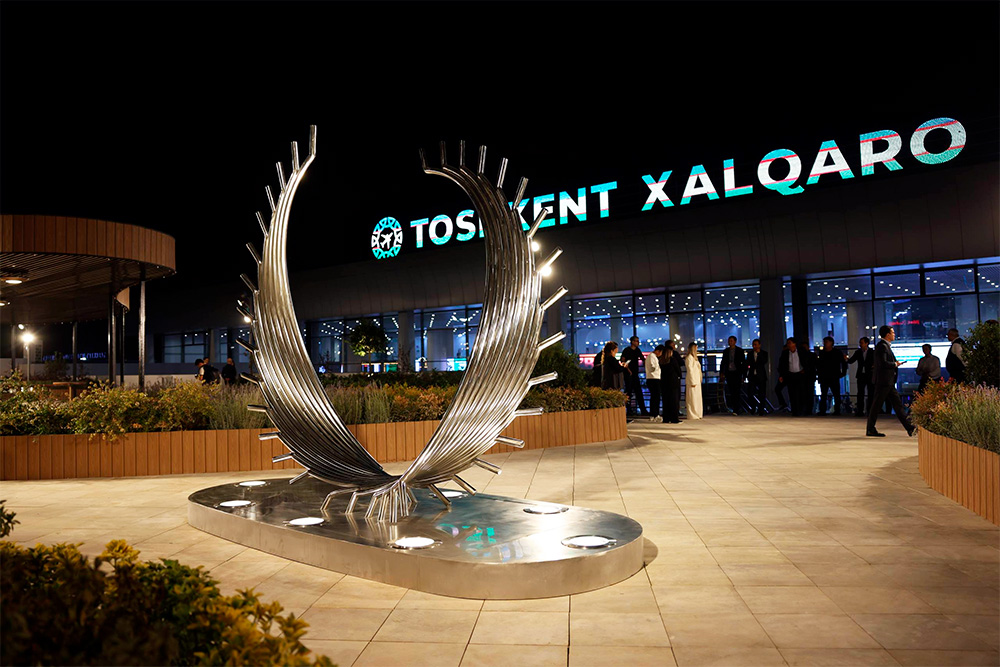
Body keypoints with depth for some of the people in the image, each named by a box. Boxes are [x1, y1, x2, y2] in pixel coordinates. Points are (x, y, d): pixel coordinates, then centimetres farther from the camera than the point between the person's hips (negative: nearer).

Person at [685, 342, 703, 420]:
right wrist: (692, 382, -19)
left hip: (697, 381, 10)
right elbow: (690, 370, -16)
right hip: (693, 381, -10)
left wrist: (699, 381, 14)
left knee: (697, 398, 11)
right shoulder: (690, 357, -11)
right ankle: (692, 415, -4)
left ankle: (697, 414, 16)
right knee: (692, 398, -6)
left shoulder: (694, 357, 18)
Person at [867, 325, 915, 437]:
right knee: (876, 405, -3)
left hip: (889, 382, 10)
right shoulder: (882, 346, -14)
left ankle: (909, 428, 11)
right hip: (883, 381, -10)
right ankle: (870, 430, 3)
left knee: (897, 404, 9)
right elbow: (883, 363, -23)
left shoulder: (886, 345, 17)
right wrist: (896, 364, -10)